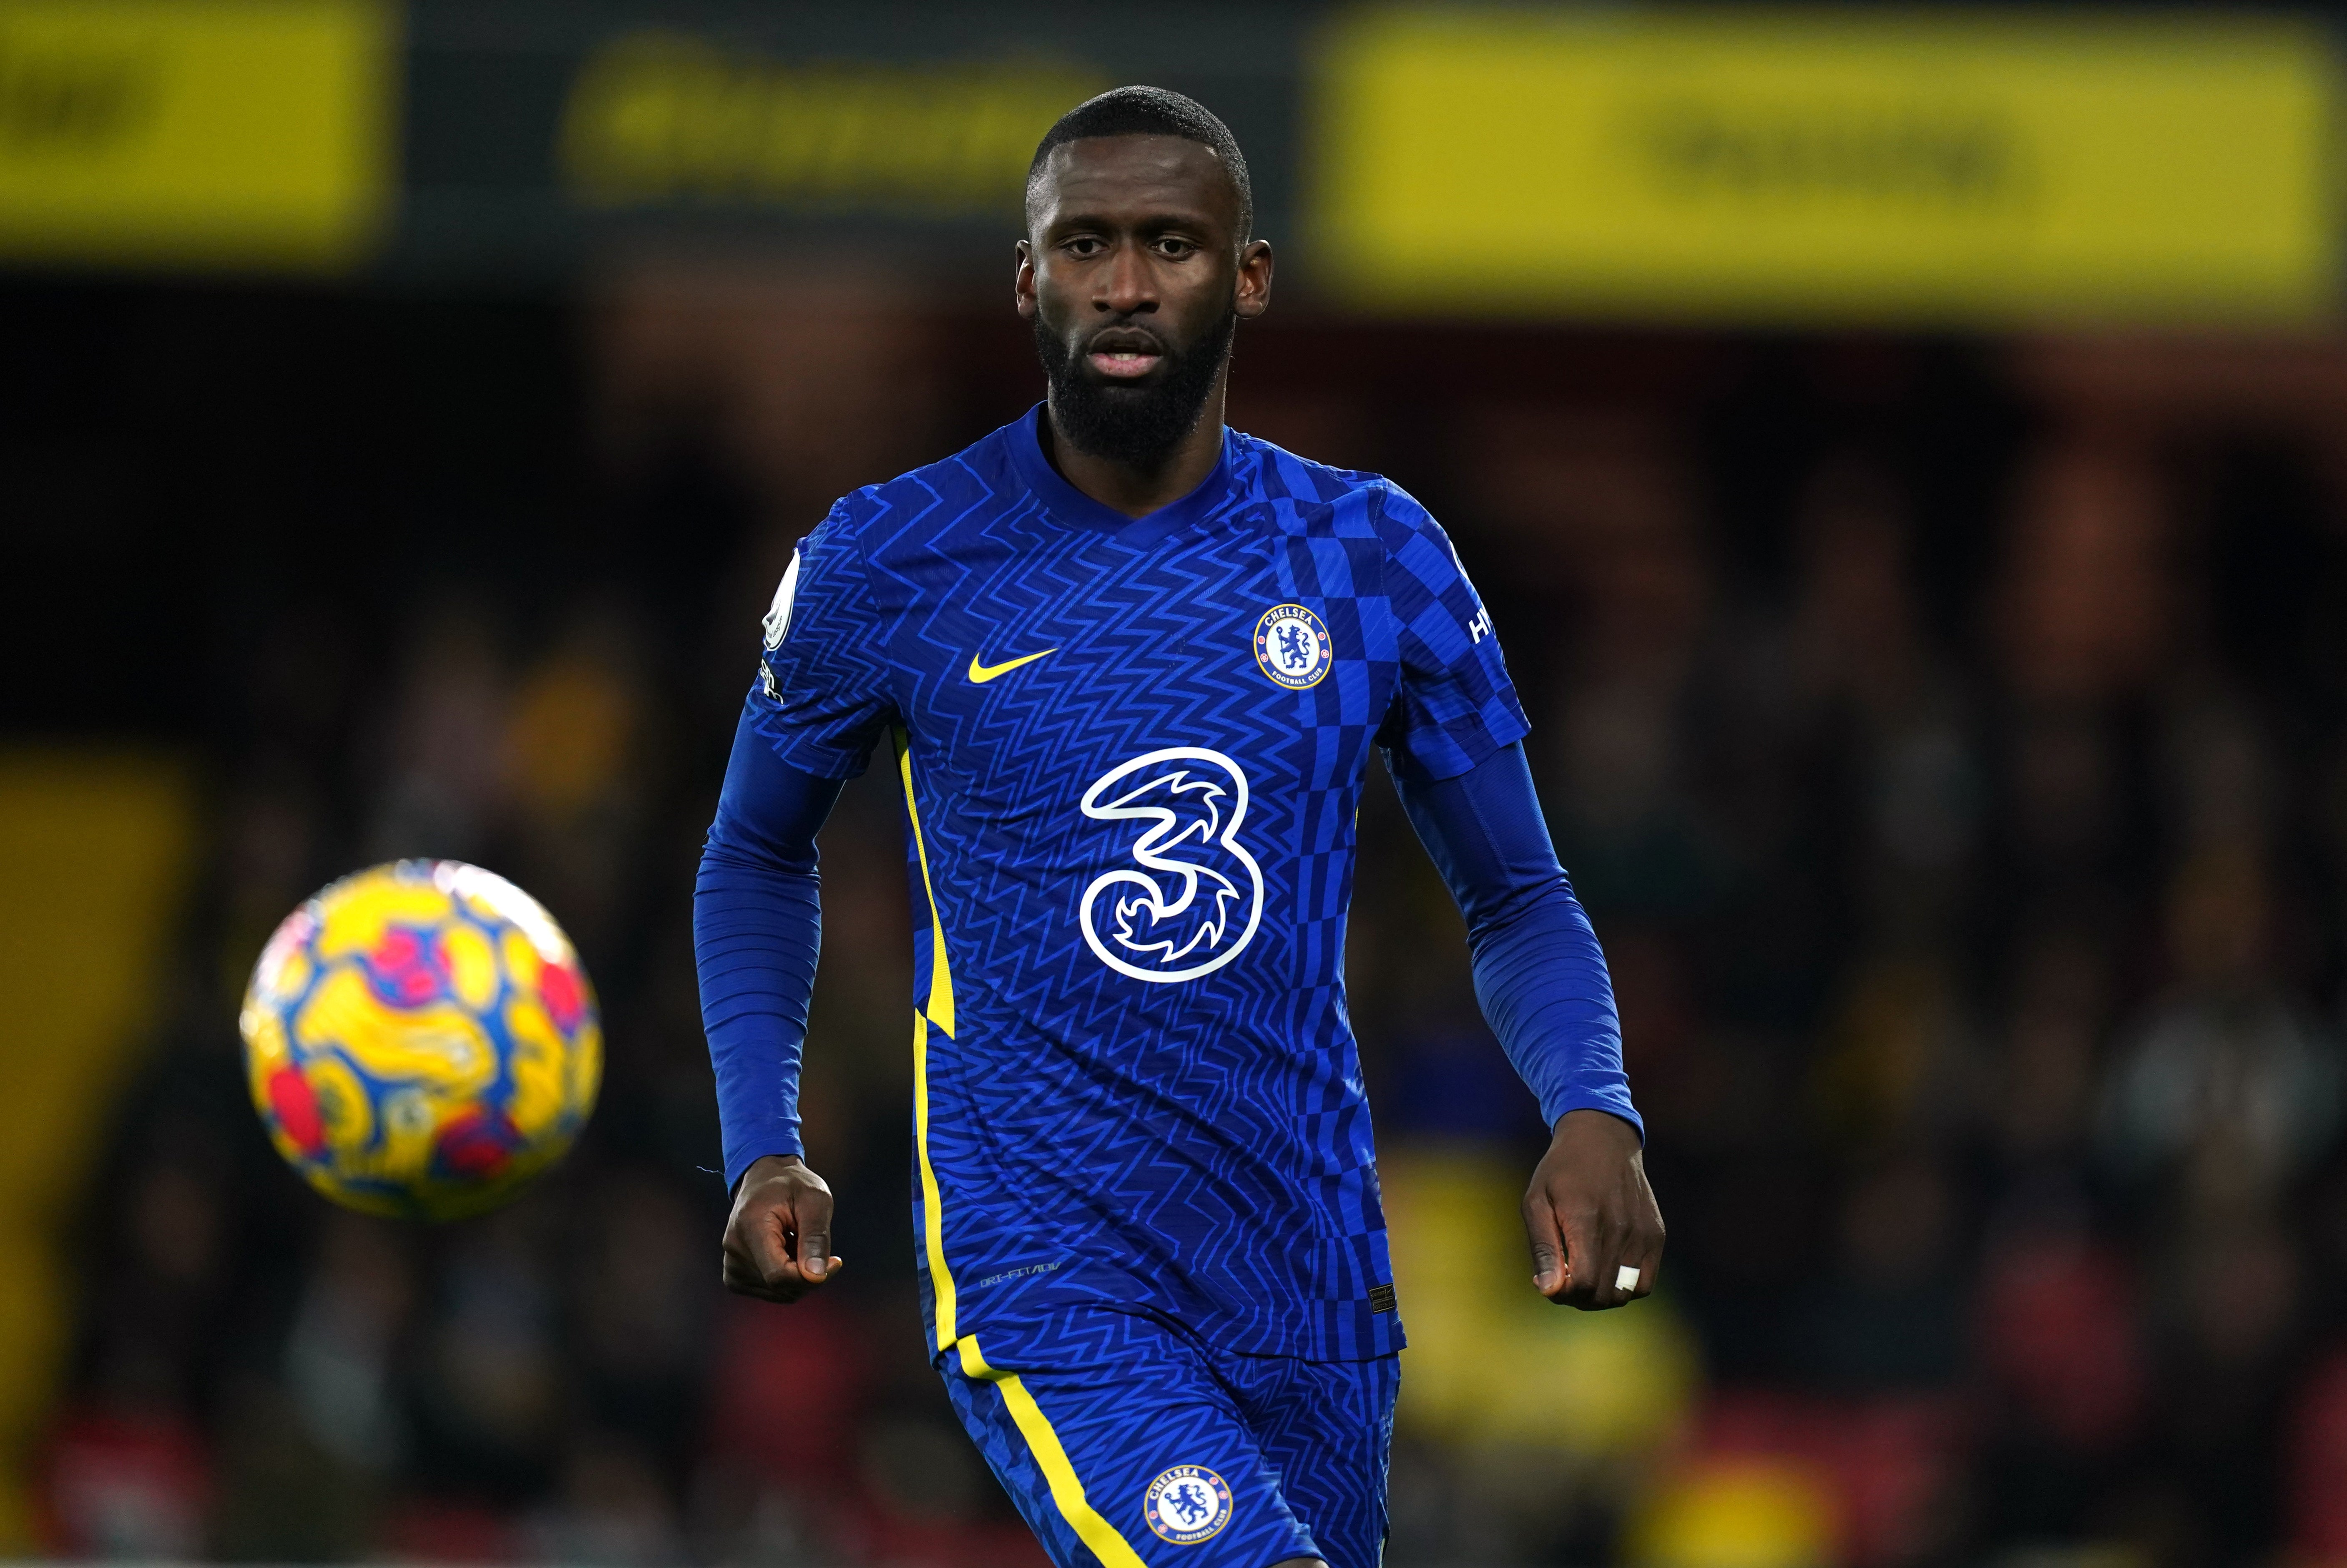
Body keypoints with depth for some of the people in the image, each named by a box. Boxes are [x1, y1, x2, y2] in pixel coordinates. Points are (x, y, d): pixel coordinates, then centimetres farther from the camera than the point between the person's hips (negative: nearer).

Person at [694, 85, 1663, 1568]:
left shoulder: (1375, 558, 3)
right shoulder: (890, 567, -3)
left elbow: (1517, 901, 10)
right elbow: (760, 852, 14)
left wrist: (1596, 1114, -10)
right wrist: (763, 1150, 1)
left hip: (1312, 1284, 4)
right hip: (1045, 1281, -4)